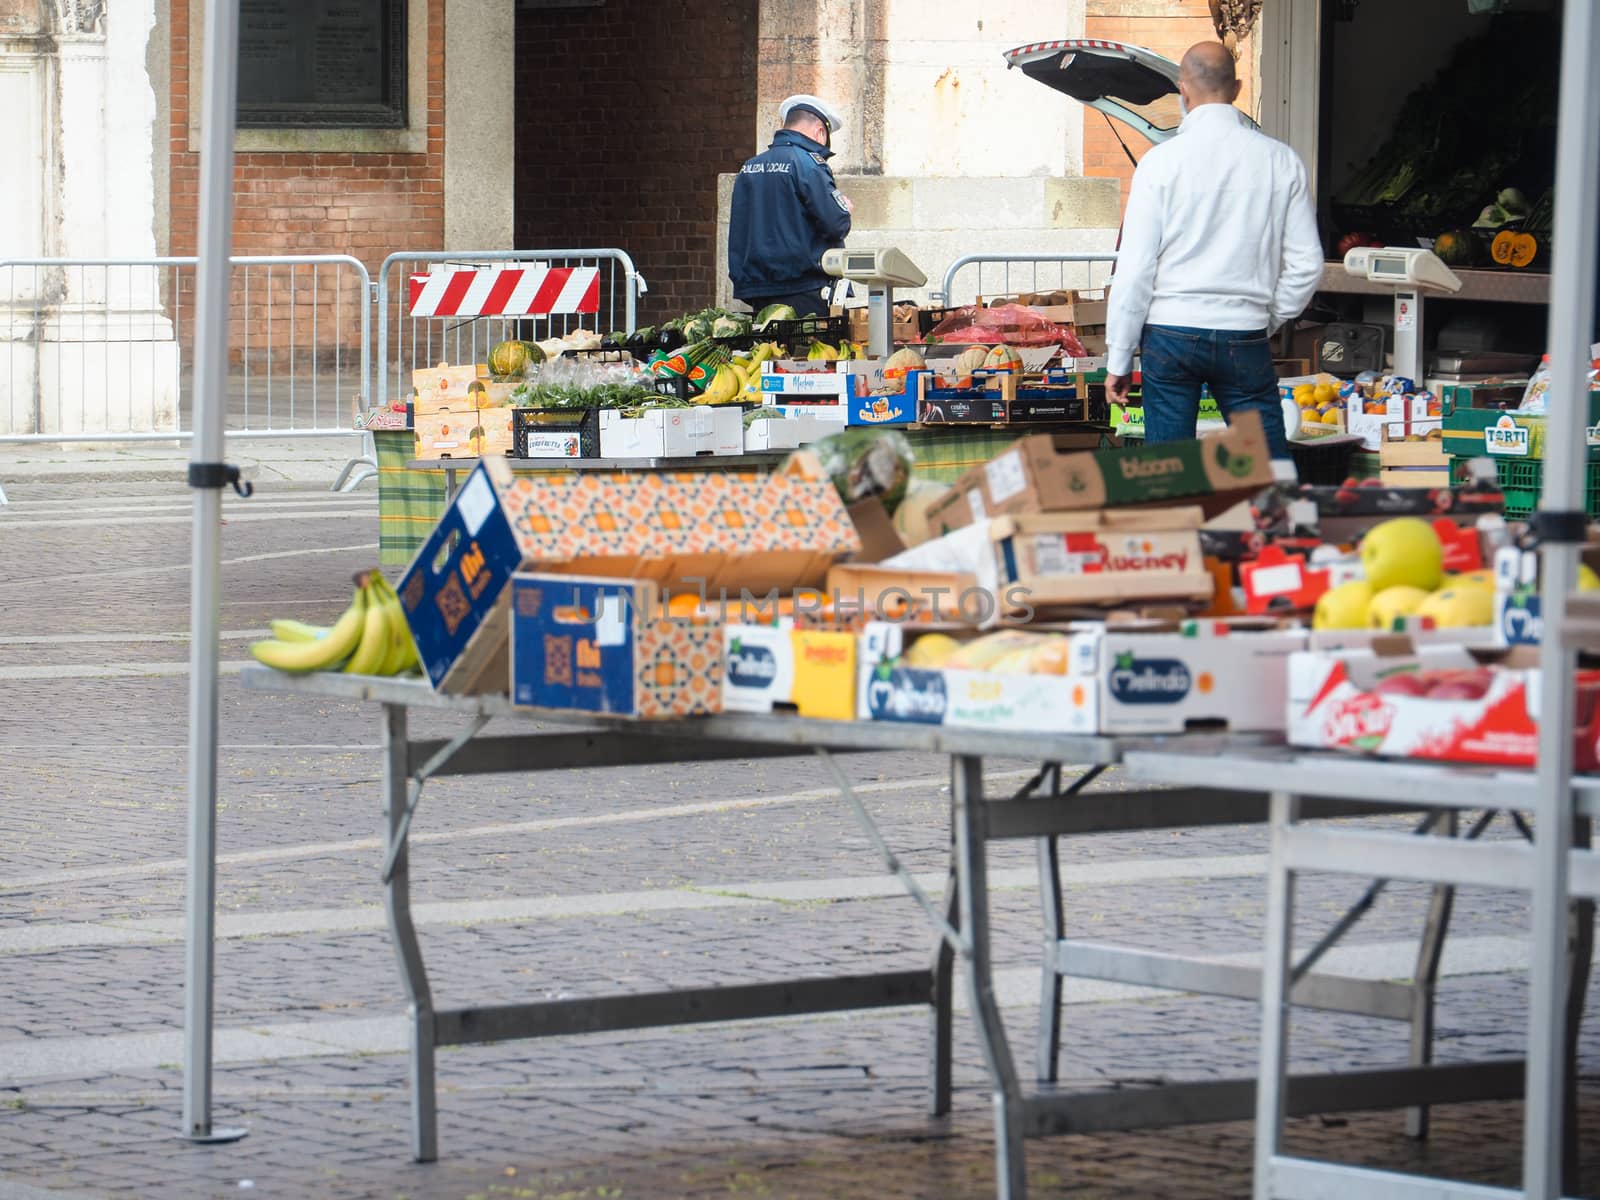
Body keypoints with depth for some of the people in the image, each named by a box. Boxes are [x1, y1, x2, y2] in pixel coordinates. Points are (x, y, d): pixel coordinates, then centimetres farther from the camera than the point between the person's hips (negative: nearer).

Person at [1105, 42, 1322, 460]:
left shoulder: (1161, 162, -5)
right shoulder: (1280, 161, 1)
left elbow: (1134, 269, -5)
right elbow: (1306, 264, 3)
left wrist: (1119, 360, 2)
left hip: (1169, 332, -1)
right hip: (1245, 338, 1)